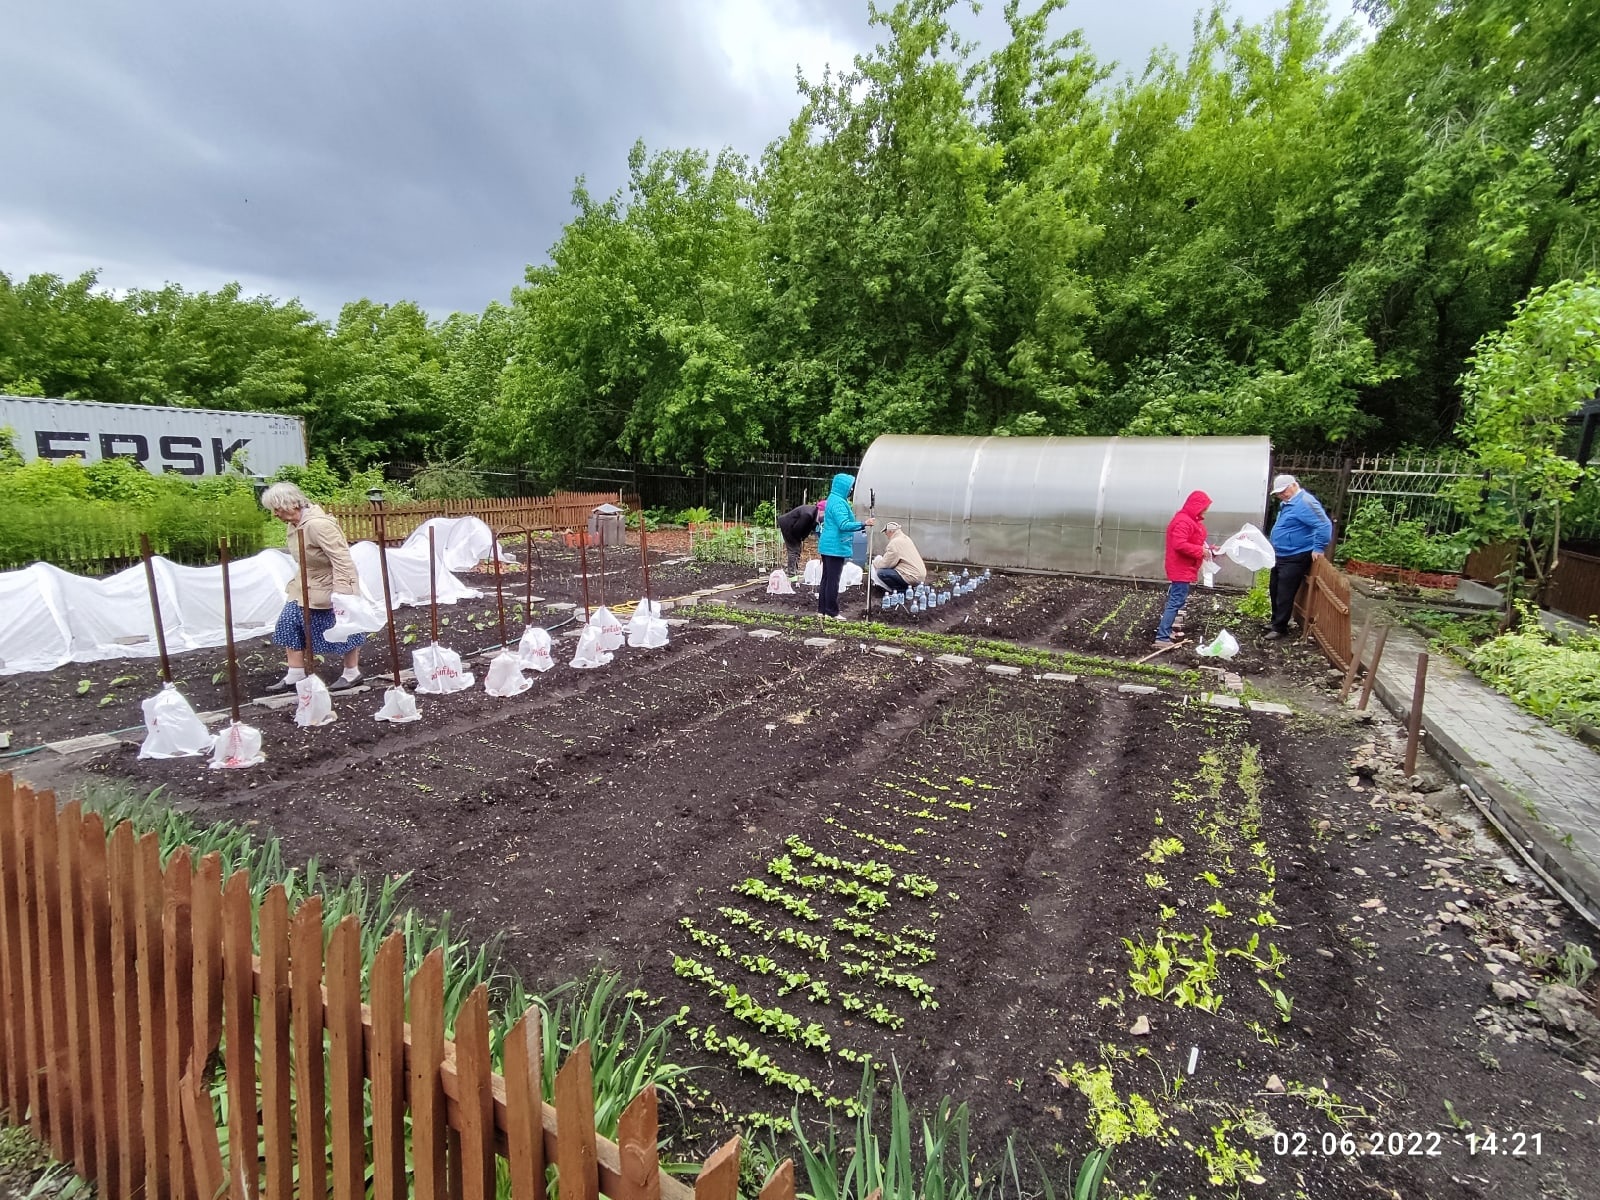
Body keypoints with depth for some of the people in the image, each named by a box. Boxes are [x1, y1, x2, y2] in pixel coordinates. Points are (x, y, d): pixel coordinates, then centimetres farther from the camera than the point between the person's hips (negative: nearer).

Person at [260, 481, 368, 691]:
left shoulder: (318, 524, -27)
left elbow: (341, 558, -29)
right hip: (307, 587, 10)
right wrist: (297, 583, 20)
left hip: (331, 588, -9)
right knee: (290, 624, 8)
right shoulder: (294, 523, 2)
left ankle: (352, 674, 22)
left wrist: (341, 592, -30)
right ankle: (294, 677, 18)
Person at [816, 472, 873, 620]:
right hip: (836, 546, -10)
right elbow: (843, 525, -24)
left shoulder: (833, 499, 15)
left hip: (827, 545, 10)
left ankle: (822, 609, 17)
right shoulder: (839, 503, -17)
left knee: (827, 578, 12)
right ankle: (832, 612, 1)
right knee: (833, 580, -4)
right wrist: (863, 524, -24)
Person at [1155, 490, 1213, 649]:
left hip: (1184, 569, 11)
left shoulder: (1191, 520, 15)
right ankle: (1162, 638, -14)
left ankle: (1165, 631, 26)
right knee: (1176, 602, -13)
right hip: (1181, 570, -11)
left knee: (1174, 601, 17)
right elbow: (1179, 544, -28)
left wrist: (1207, 548, 6)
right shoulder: (1183, 521, -19)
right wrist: (1201, 551, -22)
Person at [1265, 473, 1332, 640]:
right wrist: (1274, 545, 28)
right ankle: (1276, 622, 27)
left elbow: (1324, 525, -26)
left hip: (1296, 558, -10)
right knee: (1275, 591, 16)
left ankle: (1280, 628, 2)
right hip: (1281, 556, 10)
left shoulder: (1304, 502, -20)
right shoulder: (1287, 503, 13)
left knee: (1285, 594, -5)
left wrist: (1318, 548, -23)